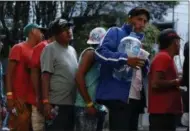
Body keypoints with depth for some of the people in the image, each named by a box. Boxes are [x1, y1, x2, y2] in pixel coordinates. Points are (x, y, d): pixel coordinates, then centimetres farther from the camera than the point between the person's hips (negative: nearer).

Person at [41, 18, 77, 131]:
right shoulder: (50, 49, -6)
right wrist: (46, 102, -19)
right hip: (57, 104, -8)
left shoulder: (72, 50, 16)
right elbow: (45, 76, -12)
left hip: (72, 103, 8)